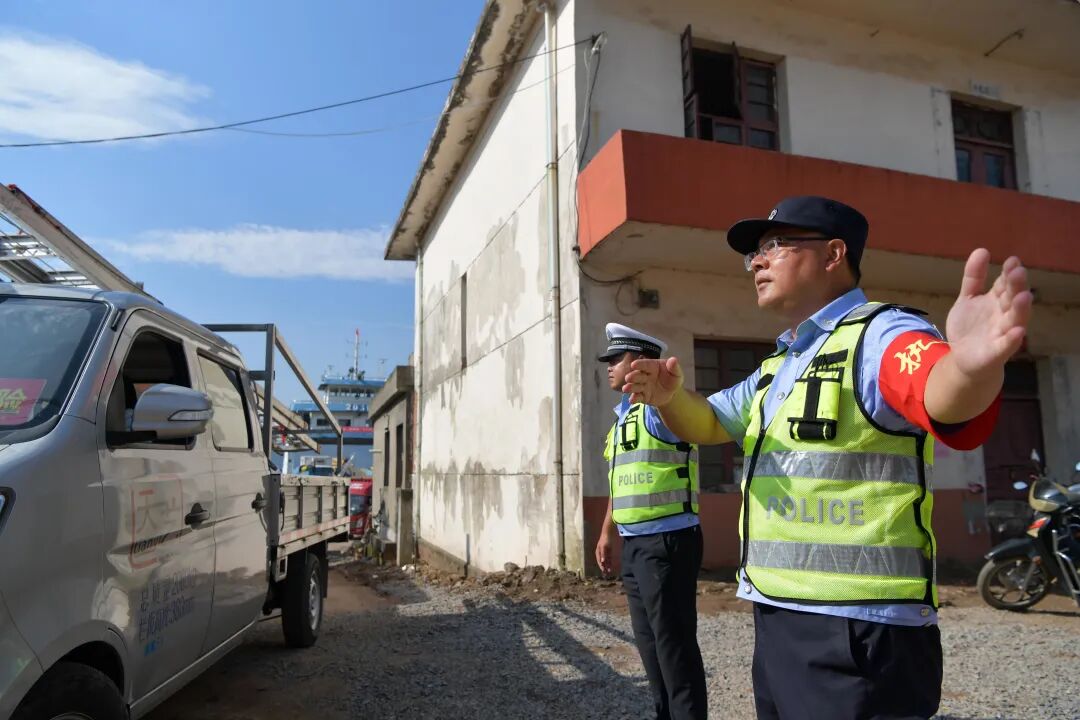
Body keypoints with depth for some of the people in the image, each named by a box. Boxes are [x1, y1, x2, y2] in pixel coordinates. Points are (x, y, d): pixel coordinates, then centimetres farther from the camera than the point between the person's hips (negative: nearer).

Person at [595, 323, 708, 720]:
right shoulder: (622, 415, 15)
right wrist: (607, 532, 24)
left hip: (667, 541, -9)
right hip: (634, 543, 10)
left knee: (674, 642, -1)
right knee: (648, 639, 18)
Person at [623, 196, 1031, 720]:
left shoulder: (881, 336, -13)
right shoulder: (777, 368, 14)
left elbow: (941, 400, -32)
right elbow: (705, 423, 19)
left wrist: (970, 366, -57)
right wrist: (669, 395, -4)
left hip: (858, 637, -8)